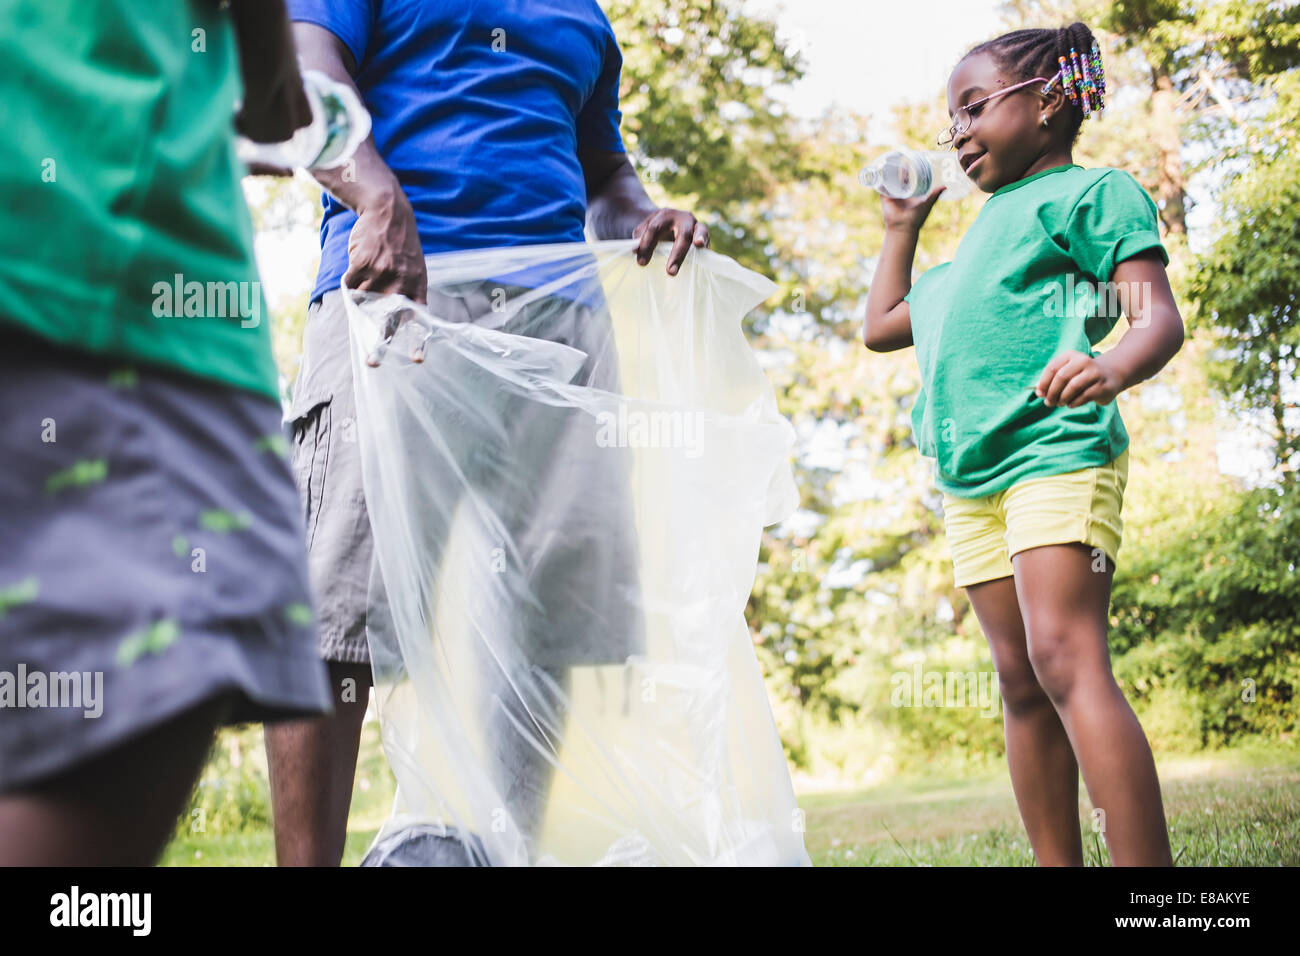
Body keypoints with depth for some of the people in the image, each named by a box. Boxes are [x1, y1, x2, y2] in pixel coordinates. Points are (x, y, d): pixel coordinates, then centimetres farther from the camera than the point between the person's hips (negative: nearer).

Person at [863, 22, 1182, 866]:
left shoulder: (1090, 192, 5)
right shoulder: (979, 238, 29)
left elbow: (1160, 314, -10)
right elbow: (883, 326, 38)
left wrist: (1113, 367, -32)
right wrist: (902, 224, 37)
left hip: (1058, 451, -8)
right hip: (972, 479, 9)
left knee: (1066, 659, -21)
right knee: (1021, 681, 5)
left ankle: (1150, 885, -24)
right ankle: (1058, 868, 9)